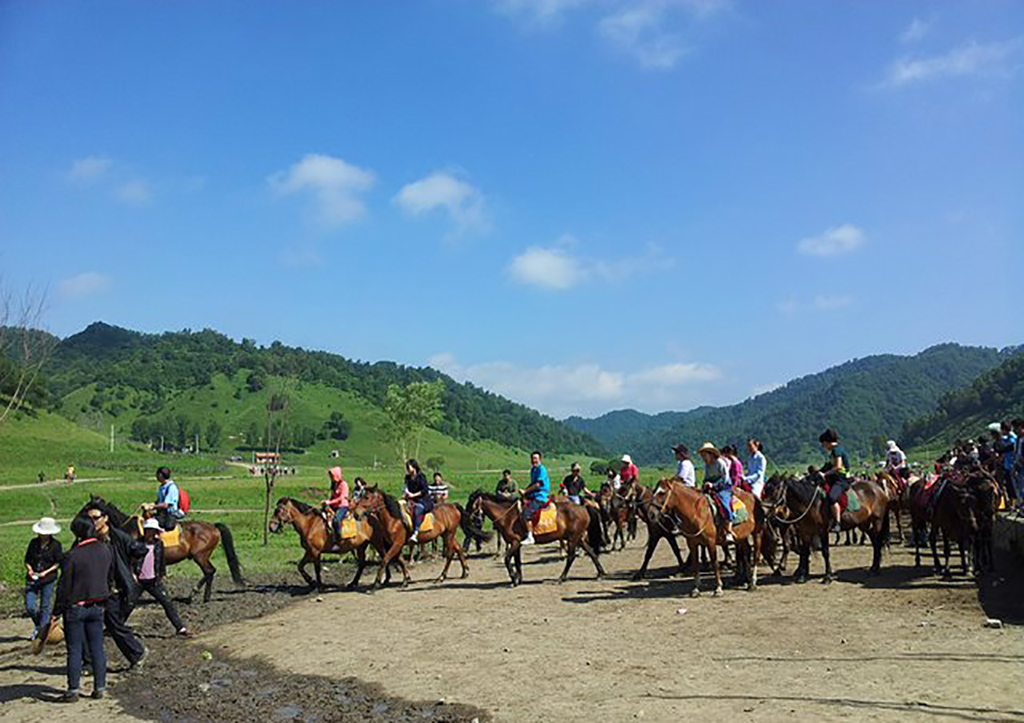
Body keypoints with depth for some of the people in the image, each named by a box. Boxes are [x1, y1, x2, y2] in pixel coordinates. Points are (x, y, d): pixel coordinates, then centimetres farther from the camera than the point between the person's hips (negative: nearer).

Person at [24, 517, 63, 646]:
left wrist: (46, 572, -14)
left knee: (45, 607, 4)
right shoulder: (33, 543, 3)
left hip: (48, 580, -3)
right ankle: (37, 625, 26)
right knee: (30, 607, -4)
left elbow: (59, 563, -2)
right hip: (32, 579, 3)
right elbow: (27, 560, 11)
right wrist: (29, 569, -8)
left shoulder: (55, 545, -6)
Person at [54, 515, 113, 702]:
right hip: (97, 606, 5)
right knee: (97, 647, 11)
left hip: (75, 607, -5)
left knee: (75, 649, 4)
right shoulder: (106, 550, 0)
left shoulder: (73, 556, -17)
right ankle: (100, 687, 15)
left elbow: (64, 586, -12)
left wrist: (58, 610, -4)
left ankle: (73, 690, 9)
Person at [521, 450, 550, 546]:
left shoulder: (541, 469, -12)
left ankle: (530, 537, -14)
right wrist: (525, 490, 9)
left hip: (540, 496, -10)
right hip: (534, 496, 10)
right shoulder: (533, 469, 16)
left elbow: (538, 484, -17)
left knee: (526, 513, -18)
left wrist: (526, 491, -13)